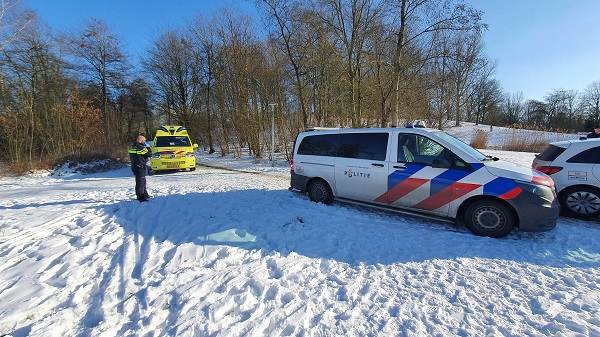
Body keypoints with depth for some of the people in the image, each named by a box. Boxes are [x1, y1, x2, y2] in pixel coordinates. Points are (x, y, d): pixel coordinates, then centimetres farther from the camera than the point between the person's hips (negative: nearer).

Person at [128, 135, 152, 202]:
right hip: (140, 167, -9)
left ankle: (145, 195, 32)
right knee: (140, 182, -6)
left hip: (134, 166, 9)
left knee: (143, 181, 21)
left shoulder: (132, 147, 9)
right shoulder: (141, 148, -18)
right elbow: (149, 154, -12)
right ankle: (140, 197, -4)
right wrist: (147, 147, 2)